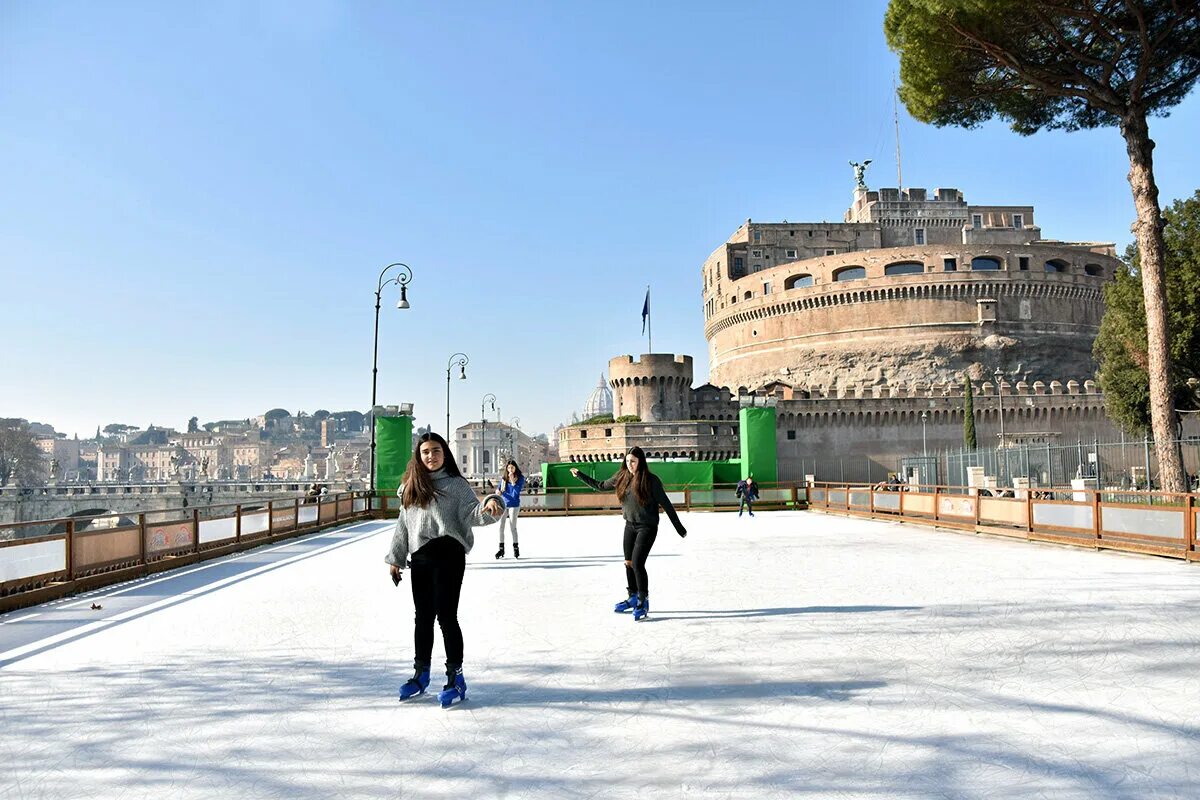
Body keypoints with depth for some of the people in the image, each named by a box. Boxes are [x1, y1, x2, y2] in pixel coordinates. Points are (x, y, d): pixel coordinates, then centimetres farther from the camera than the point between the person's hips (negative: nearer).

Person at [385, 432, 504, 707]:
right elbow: (402, 525, 18)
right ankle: (421, 674, 30)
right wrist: (395, 558, 17)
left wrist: (489, 504, -31)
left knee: (446, 615, -5)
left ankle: (456, 677, 7)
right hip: (420, 557, 5)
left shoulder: (456, 484, 1)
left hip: (448, 555, -5)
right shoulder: (410, 487, 14)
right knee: (423, 617, 14)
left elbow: (472, 513, -10)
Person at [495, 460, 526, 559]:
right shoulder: (503, 478, 6)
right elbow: (499, 490, 11)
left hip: (514, 505, -3)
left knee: (513, 526, 1)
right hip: (503, 504, 3)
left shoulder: (520, 478, -4)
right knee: (501, 526, 2)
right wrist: (499, 492, -11)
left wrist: (512, 481, -20)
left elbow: (517, 492, -13)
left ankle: (516, 548, 14)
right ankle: (501, 549, 11)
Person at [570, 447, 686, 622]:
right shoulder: (622, 478, 0)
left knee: (637, 563, -13)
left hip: (647, 527, -6)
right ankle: (632, 597, 30)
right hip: (630, 526, 6)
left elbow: (666, 504, -11)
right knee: (628, 563, 12)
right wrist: (580, 475, 17)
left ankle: (643, 602, 1)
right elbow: (601, 486, 16)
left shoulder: (651, 480, -15)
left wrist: (679, 527, -9)